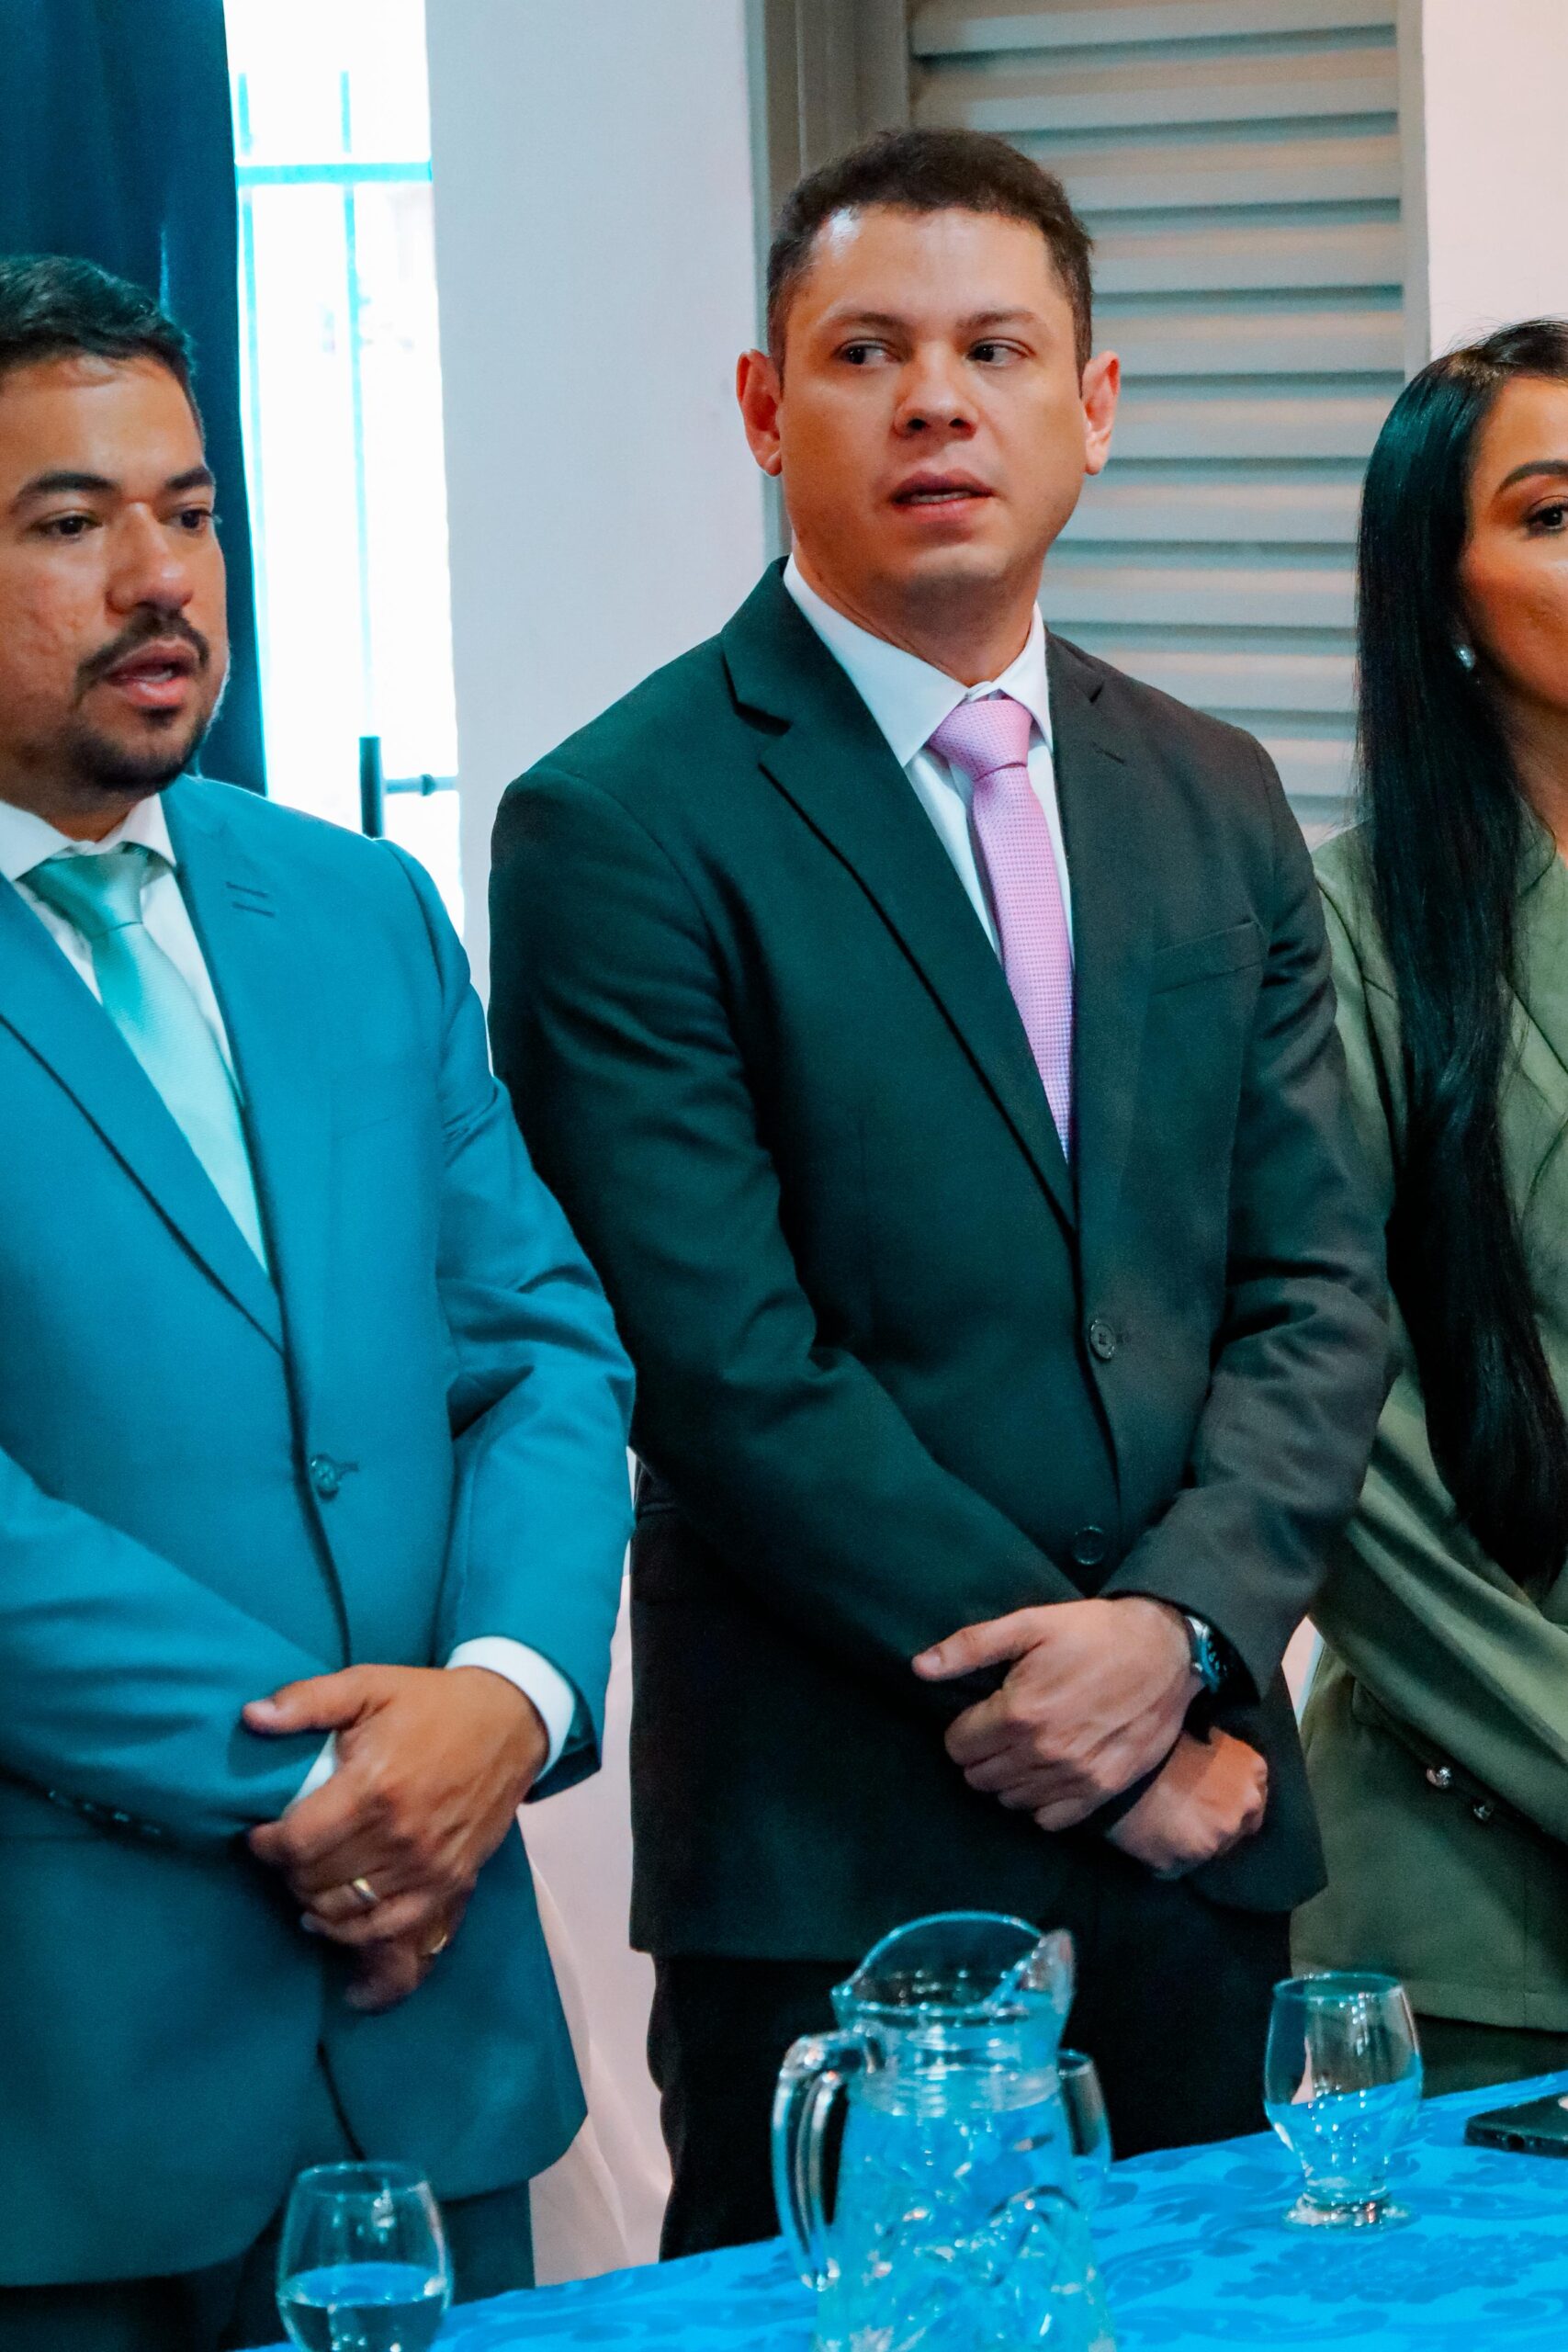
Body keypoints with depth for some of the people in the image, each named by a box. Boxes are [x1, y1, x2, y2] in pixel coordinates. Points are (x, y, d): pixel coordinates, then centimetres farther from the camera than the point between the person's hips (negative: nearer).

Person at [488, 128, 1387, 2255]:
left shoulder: (1212, 802, 12)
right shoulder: (618, 828, -7)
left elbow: (1318, 1285, 8)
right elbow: (731, 1371, -13)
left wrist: (1177, 1628, -10)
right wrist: (1094, 1726, -12)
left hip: (1198, 1815, 5)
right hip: (837, 1859, -5)